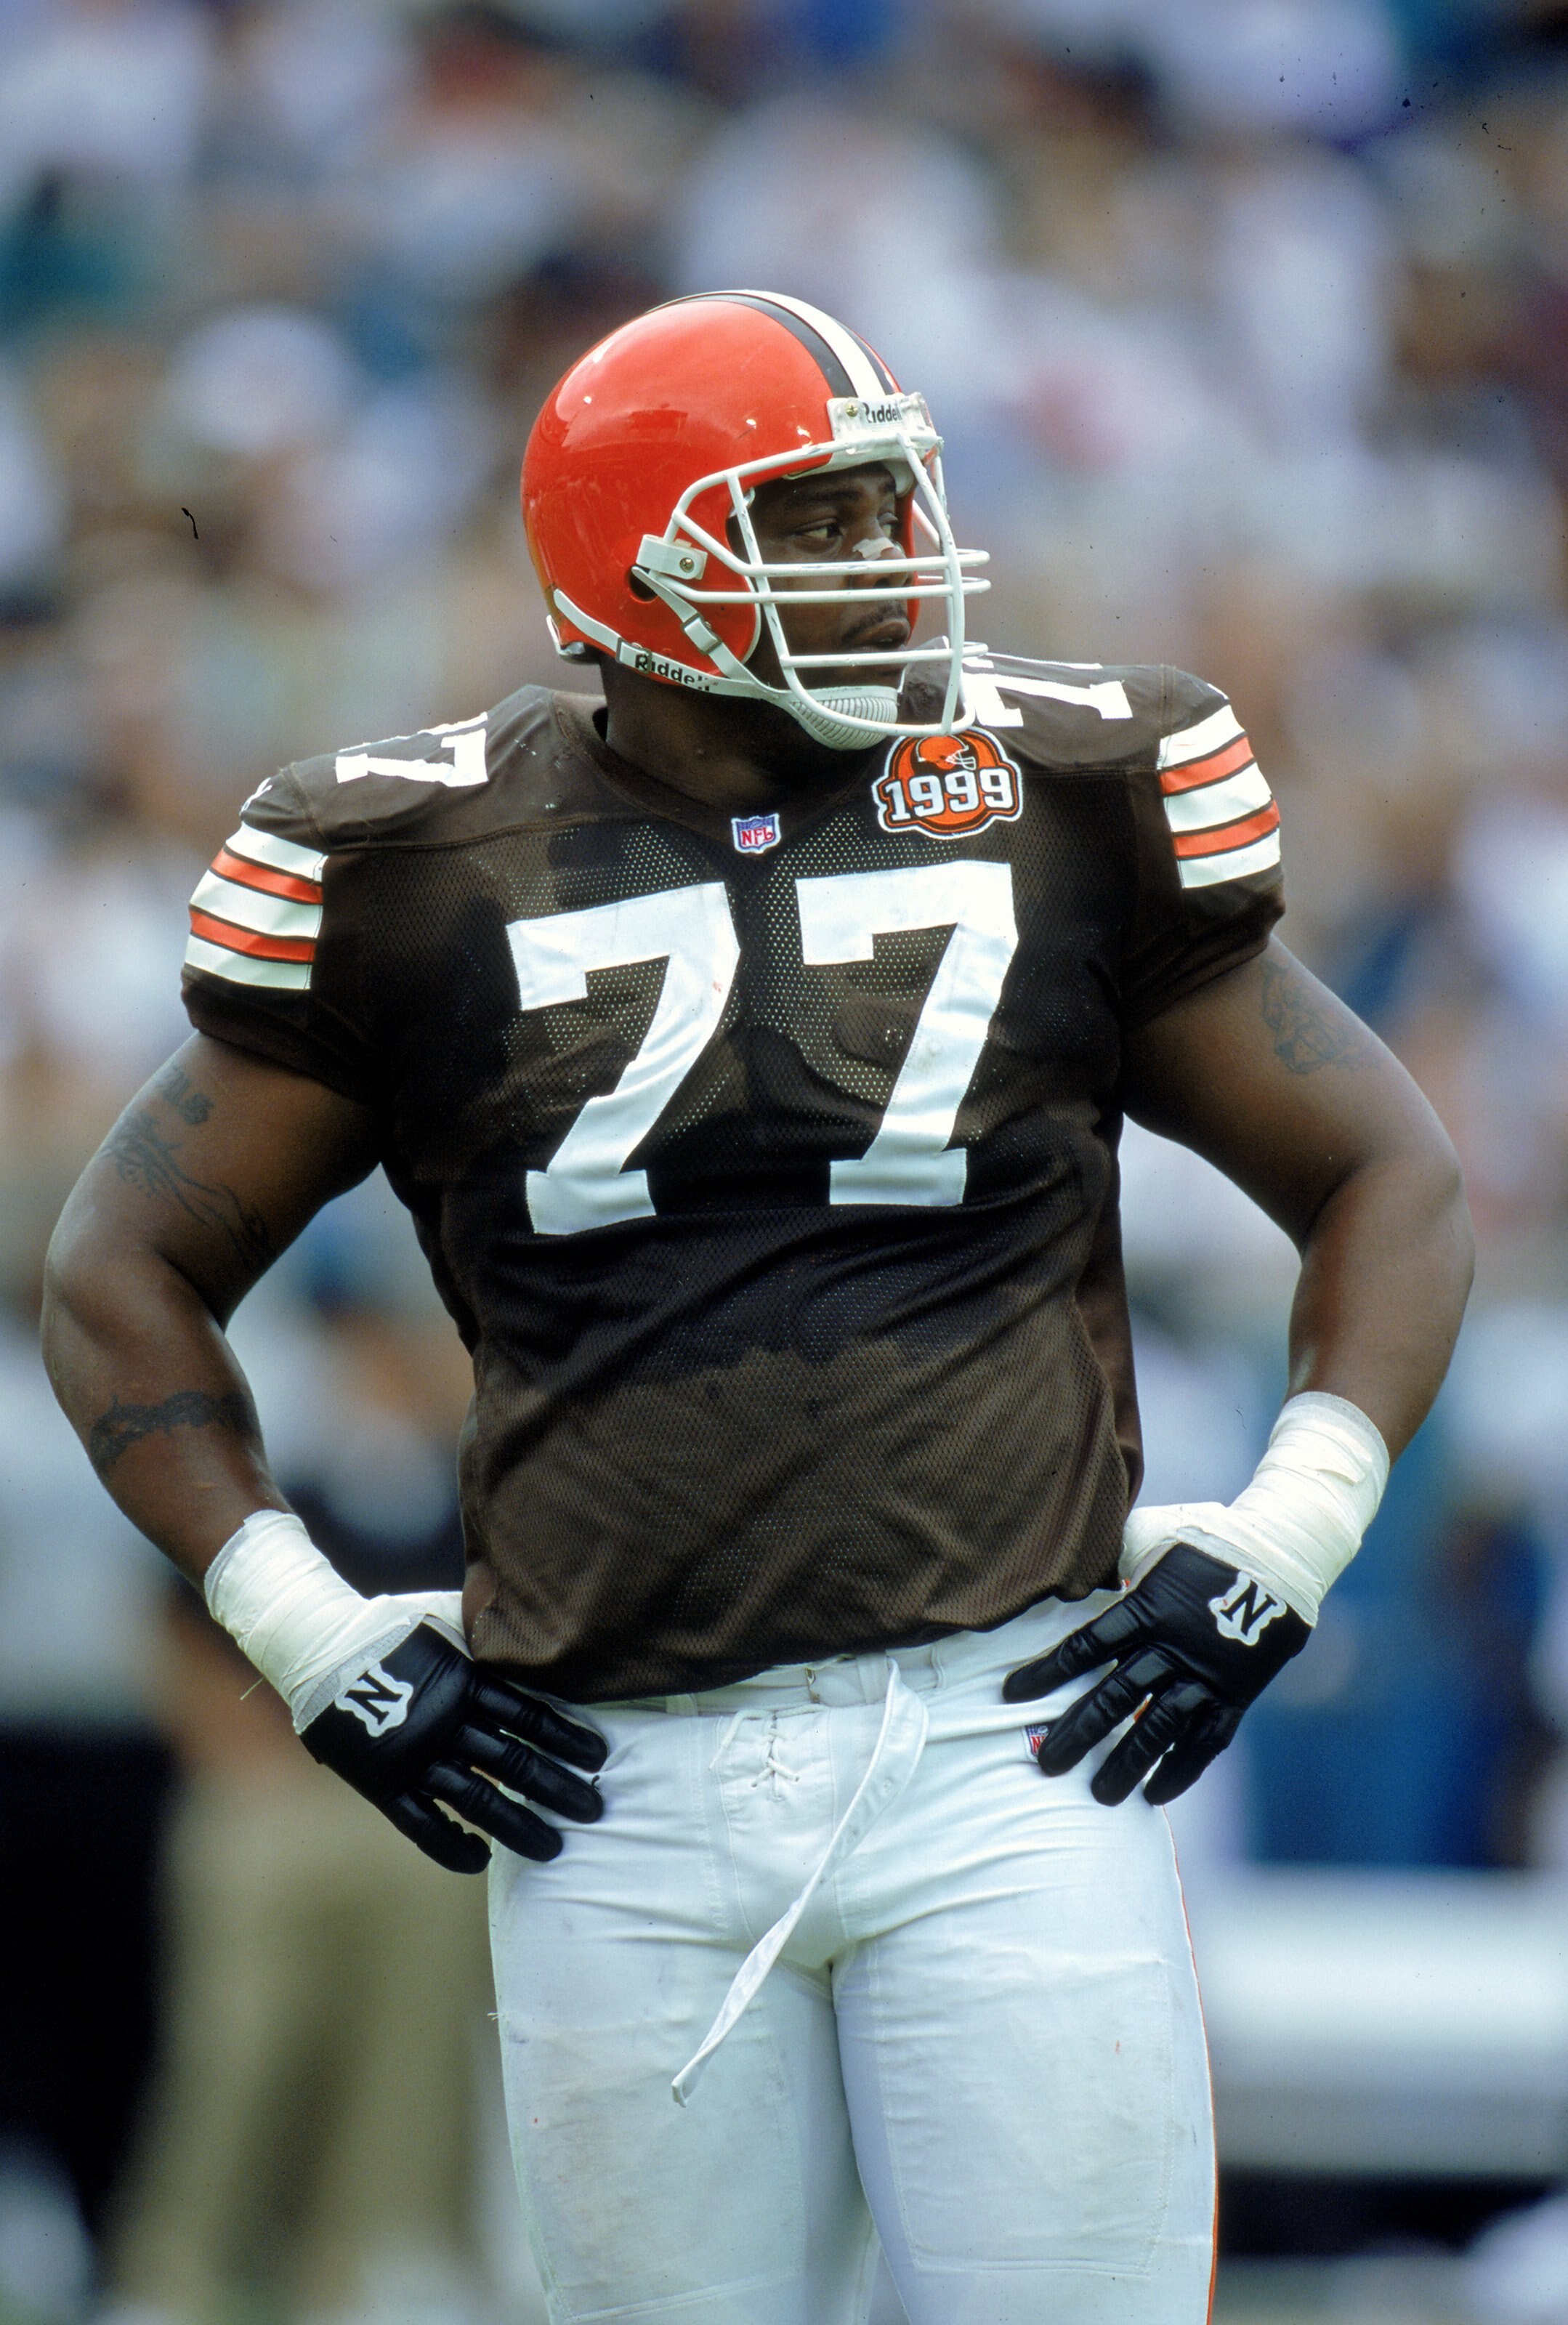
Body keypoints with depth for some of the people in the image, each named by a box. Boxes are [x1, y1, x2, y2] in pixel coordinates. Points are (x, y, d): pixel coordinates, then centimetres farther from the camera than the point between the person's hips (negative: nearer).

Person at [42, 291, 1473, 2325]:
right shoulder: (424, 869, 3)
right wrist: (307, 1636, 3)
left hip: (1002, 1751, 0)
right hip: (621, 1795, 1)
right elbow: (128, 1273, 14)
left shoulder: (1066, 804, 4)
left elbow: (1388, 1180, 14)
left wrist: (1282, 1548, 0)